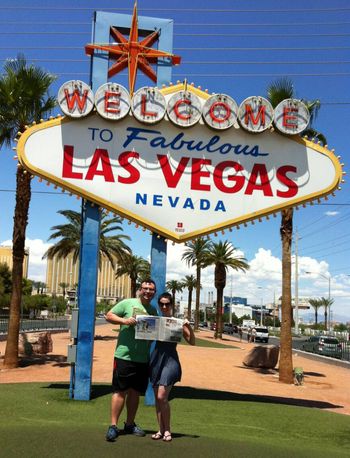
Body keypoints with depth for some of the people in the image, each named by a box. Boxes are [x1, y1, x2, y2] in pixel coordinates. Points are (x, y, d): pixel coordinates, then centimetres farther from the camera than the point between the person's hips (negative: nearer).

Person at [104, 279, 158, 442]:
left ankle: (130, 424, 26)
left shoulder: (154, 311, 13)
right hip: (124, 356, -5)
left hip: (143, 359, 5)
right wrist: (124, 320, -18)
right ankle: (113, 426, 4)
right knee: (120, 391, -2)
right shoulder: (128, 303, -3)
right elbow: (109, 315, -3)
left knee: (135, 392, 13)